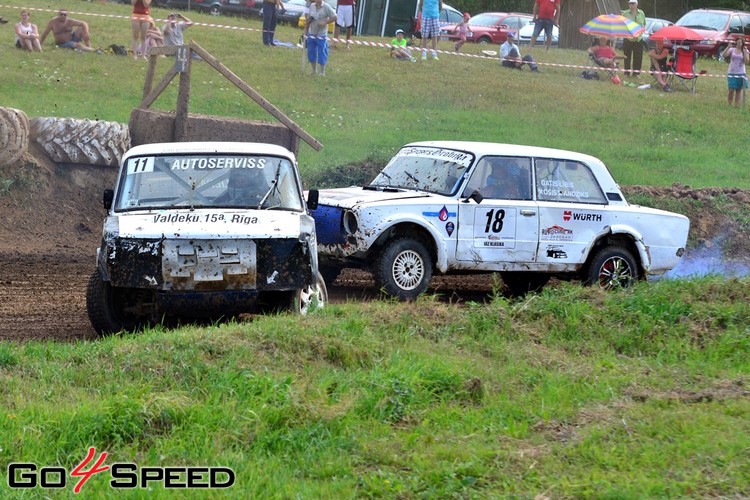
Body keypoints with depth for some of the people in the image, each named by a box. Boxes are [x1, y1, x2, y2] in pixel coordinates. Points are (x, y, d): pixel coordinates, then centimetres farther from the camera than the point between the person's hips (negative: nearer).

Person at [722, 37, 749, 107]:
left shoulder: (745, 51, 4)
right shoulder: (732, 50, 3)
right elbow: (724, 55, -11)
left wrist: (744, 52, -13)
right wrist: (728, 47, -17)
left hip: (741, 74, 1)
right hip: (731, 73, -1)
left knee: (739, 90, 3)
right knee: (731, 90, -7)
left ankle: (736, 106, 7)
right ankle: (729, 105, 5)